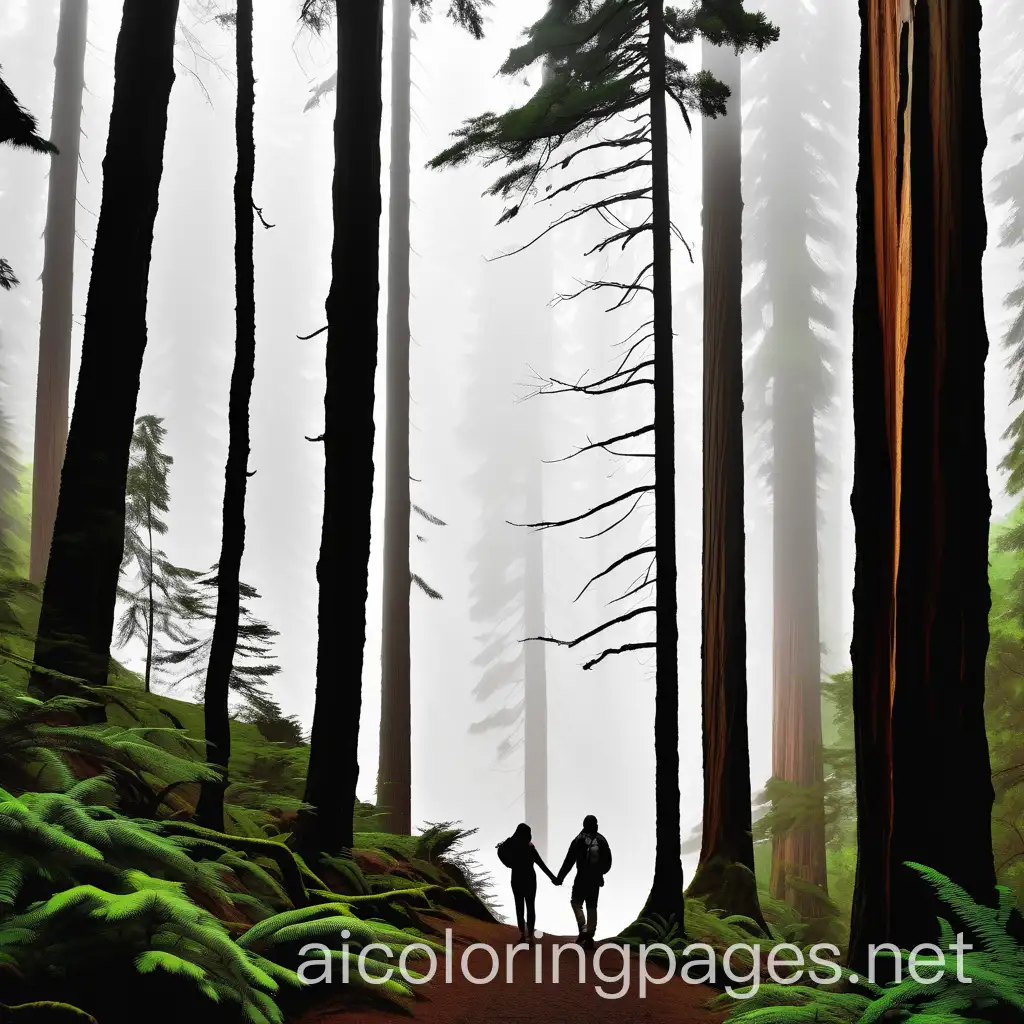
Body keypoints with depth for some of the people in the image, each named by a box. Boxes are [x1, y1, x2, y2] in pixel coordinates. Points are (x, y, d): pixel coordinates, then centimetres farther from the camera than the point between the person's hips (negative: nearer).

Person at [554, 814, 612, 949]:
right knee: (592, 907, 10)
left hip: (582, 878, -4)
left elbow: (569, 861, -10)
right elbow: (608, 862, 7)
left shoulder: (579, 840, -9)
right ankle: (589, 938, 10)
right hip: (596, 879, 4)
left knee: (576, 902, 12)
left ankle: (583, 928, -8)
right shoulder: (602, 841, 2)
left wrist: (560, 878, -4)